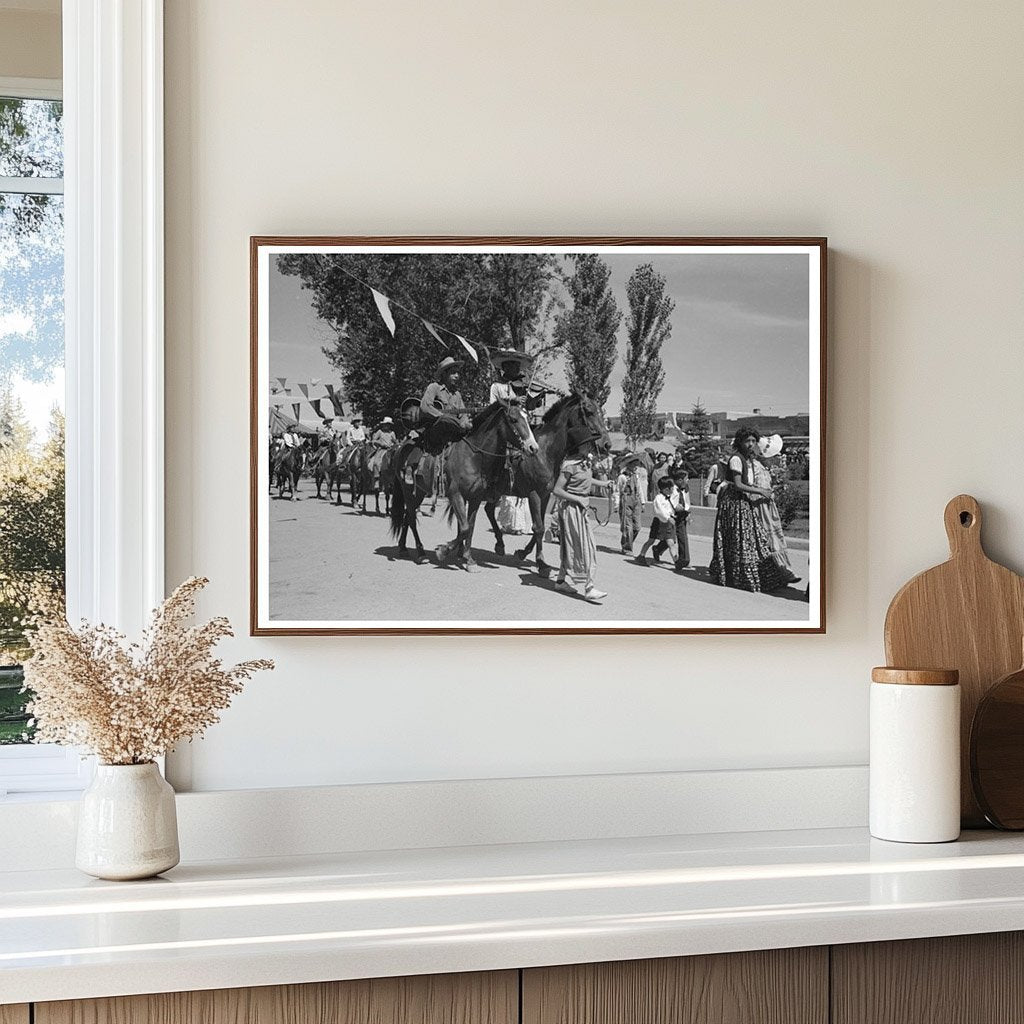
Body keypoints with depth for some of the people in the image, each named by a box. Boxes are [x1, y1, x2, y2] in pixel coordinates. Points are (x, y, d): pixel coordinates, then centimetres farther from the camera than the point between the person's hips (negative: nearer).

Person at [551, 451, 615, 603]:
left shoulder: (586, 462, 6)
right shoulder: (570, 465, -19)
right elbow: (557, 490, -19)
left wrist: (603, 483, 11)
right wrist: (578, 499, -20)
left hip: (582, 507, 9)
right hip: (571, 507, -9)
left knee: (570, 546, 16)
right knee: (583, 546, -8)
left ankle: (560, 581, 28)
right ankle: (589, 589, -6)